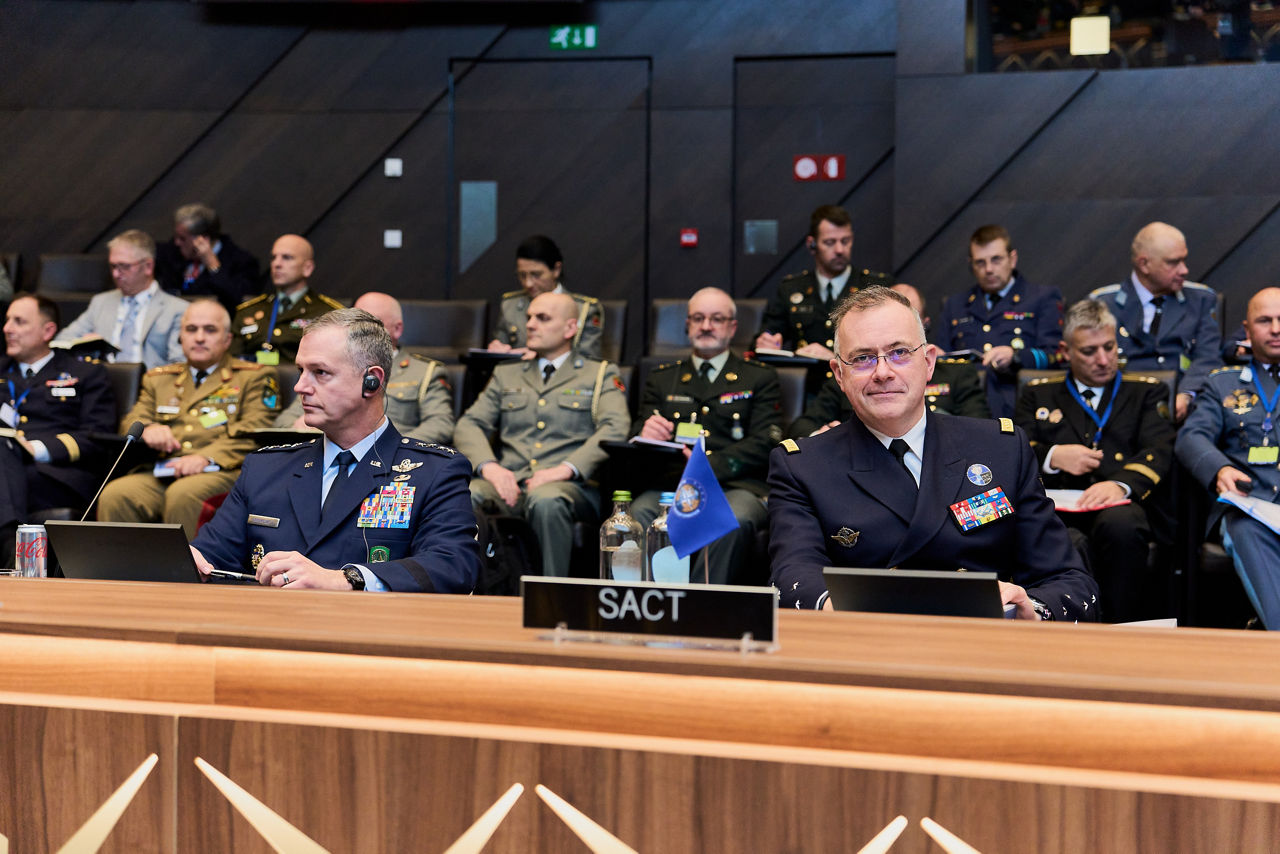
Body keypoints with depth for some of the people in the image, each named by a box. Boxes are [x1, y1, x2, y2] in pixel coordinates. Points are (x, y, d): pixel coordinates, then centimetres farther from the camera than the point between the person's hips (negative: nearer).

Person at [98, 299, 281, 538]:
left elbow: (254, 434, 2)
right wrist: (146, 429, -5)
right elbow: (130, 422, 21)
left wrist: (206, 457, -15)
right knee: (114, 496, -29)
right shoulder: (158, 379, 31)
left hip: (219, 471, -3)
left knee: (183, 494, -37)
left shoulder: (255, 377, 17)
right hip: (159, 472, 4)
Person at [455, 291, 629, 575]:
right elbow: (469, 425, 15)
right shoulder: (506, 374, 27)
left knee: (546, 500, -40)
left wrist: (566, 468, -17)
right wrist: (489, 466, -8)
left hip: (572, 486, -3)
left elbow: (615, 430, -1)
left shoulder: (600, 375, 17)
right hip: (510, 484, 3)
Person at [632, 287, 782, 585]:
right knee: (639, 512, -34)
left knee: (736, 521, -38)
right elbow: (639, 432, 18)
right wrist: (646, 434, -10)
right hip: (671, 483, 2)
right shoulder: (661, 379, 26)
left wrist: (710, 465, -13)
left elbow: (764, 444, 5)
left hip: (736, 485, -1)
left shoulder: (760, 378, 18)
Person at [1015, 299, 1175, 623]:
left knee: (1120, 523, -39)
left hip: (1121, 504, 0)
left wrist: (1120, 483, -17)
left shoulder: (1146, 391, 22)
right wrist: (1052, 457, -8)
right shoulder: (1037, 394, 26)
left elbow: (1159, 450, 5)